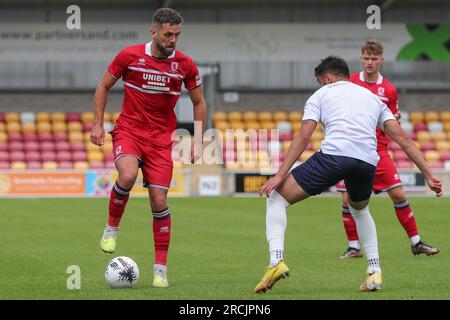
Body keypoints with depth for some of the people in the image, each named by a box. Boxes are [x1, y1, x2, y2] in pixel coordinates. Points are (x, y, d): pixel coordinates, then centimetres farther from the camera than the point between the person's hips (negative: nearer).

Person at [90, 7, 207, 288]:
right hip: (128, 130, -1)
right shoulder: (129, 55, -7)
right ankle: (111, 228, -5)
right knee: (128, 175, -31)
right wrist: (98, 124, 2)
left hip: (161, 138, 1)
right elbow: (104, 86, 7)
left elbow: (199, 102, 10)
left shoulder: (185, 65, -4)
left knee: (159, 200, -5)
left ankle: (161, 269, 5)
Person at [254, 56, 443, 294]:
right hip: (368, 162, 4)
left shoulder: (320, 94, 22)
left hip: (333, 155, -4)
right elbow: (403, 139, 22)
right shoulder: (372, 97, 32)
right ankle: (375, 272, 21)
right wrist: (428, 175, 20)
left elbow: (303, 137, 7)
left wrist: (280, 175, 3)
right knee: (359, 209, 37)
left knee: (276, 197, 10)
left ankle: (276, 260, -12)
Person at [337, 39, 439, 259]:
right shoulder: (348, 83, 1)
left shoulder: (389, 90, 4)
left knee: (398, 195, -4)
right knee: (348, 199, -6)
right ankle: (354, 247, 9)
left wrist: (394, 120, -10)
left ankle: (416, 242, 7)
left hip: (378, 150, 1)